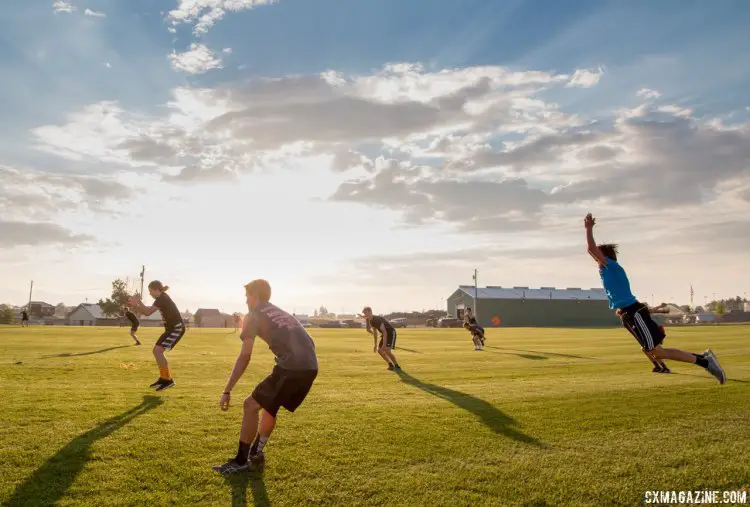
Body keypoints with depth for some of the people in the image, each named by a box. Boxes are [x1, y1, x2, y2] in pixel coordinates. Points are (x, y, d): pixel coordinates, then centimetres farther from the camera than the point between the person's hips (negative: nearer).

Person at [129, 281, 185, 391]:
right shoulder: (161, 298, 14)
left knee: (158, 351, -17)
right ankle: (163, 378, 22)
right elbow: (148, 310, 15)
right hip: (172, 328, 10)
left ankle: (168, 380, -13)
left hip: (177, 328, -10)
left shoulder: (162, 298, -16)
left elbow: (147, 312, -18)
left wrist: (138, 302, -5)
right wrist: (136, 306, 2)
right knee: (157, 351, 12)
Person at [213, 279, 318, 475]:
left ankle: (241, 462, 14)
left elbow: (244, 357, 0)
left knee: (251, 405, 6)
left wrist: (227, 390, 2)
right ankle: (255, 454, 36)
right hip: (310, 367, 8)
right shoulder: (281, 313, 30)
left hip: (292, 368, -8)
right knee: (269, 405, 27)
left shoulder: (254, 316, 8)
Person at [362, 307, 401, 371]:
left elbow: (384, 332, -31)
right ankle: (390, 365, 18)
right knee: (379, 350, 2)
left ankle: (397, 366, -6)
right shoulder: (370, 321, 0)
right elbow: (375, 333, 12)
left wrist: (384, 345, -33)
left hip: (391, 333, -9)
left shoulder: (377, 319, -28)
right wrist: (375, 345, 12)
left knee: (387, 350, -21)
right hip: (385, 334, 9)